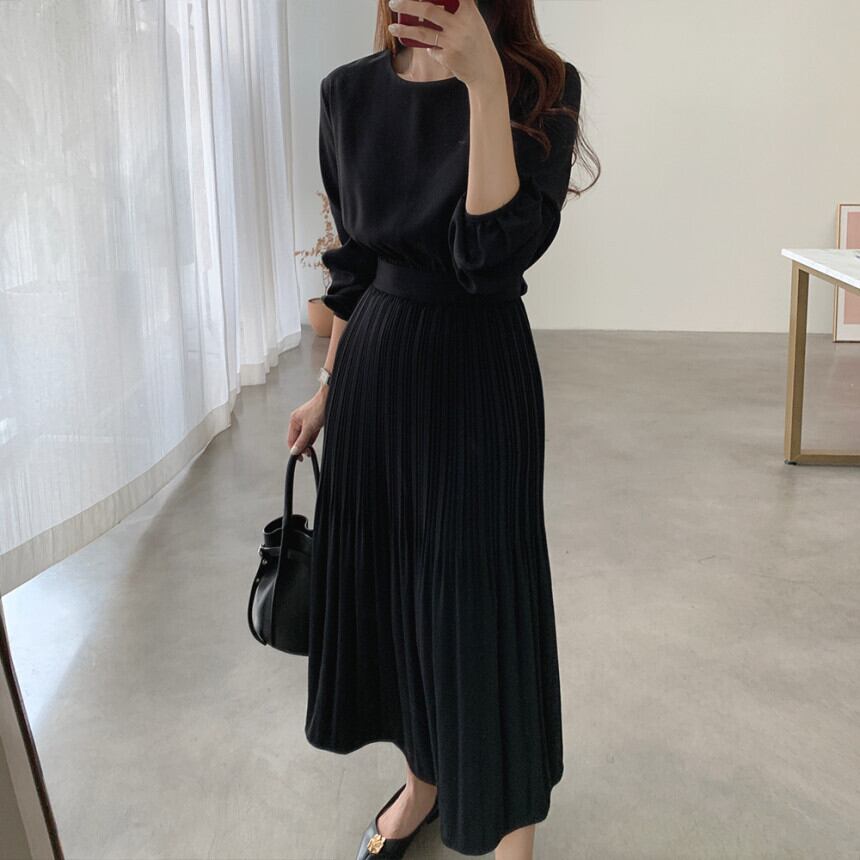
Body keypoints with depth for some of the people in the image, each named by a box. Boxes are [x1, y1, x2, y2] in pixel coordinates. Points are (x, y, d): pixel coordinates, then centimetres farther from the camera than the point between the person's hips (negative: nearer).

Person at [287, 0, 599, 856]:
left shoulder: (540, 86, -11)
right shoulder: (350, 93, 3)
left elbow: (497, 251, -24)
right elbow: (352, 262, 11)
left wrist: (483, 80, -28)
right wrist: (328, 388, 14)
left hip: (479, 370, -5)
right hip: (376, 367, 5)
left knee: (481, 589, 3)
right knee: (381, 578, 14)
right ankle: (423, 776, 39)